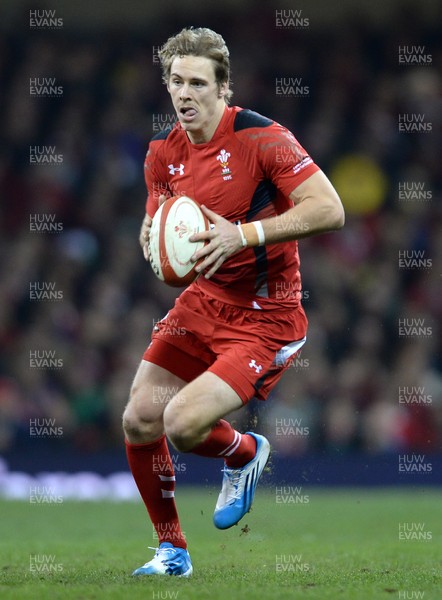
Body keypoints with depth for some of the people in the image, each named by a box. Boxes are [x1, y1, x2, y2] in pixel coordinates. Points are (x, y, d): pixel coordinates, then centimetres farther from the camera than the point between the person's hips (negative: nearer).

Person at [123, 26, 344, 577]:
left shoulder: (261, 138, -18)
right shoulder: (164, 151, 3)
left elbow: (329, 210, -23)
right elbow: (156, 221, 17)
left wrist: (243, 234, -28)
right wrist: (152, 234, -9)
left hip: (266, 315, -7)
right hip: (204, 300, 7)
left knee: (183, 424, -20)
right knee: (139, 421, -2)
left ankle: (245, 454, 17)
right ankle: (172, 550, 18)